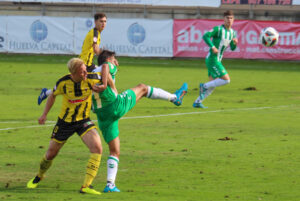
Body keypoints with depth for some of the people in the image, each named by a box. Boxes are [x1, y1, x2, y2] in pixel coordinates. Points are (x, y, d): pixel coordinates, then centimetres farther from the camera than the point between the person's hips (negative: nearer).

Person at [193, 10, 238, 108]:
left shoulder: (232, 33, 11)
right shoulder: (218, 29, -13)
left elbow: (232, 48, 17)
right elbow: (205, 36, -21)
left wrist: (235, 43, -5)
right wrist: (212, 47, -29)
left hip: (217, 61, 9)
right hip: (212, 59, -9)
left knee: (213, 84, 9)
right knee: (226, 79, -15)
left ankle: (197, 102, 15)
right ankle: (204, 86, -3)